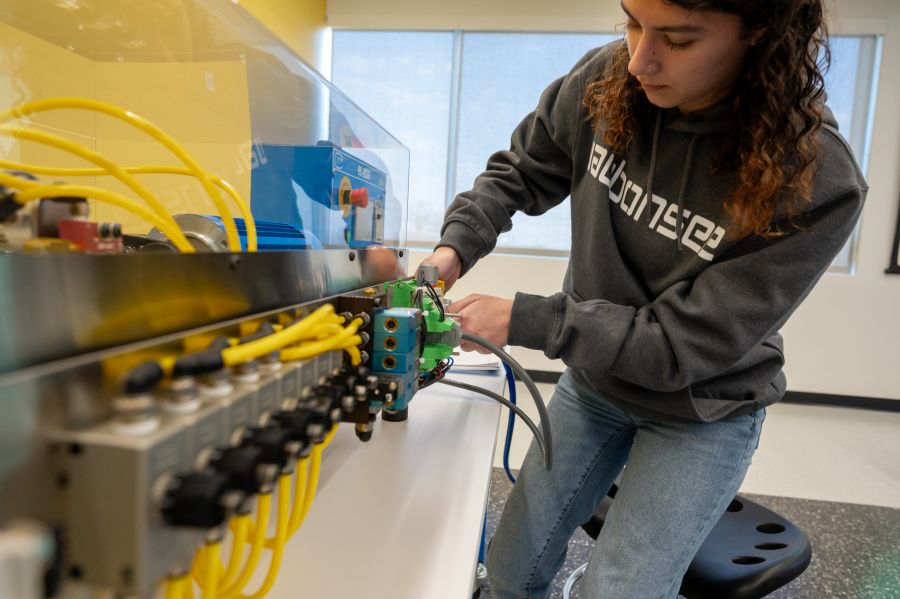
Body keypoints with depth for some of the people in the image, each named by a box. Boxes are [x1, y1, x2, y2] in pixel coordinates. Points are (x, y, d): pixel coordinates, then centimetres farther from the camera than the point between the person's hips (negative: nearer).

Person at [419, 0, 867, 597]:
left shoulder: (815, 184, -28)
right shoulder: (605, 83, -16)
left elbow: (683, 345, -25)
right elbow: (518, 173, -1)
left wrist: (523, 320, -26)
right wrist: (456, 246, -19)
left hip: (702, 414, -3)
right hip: (594, 379, 4)